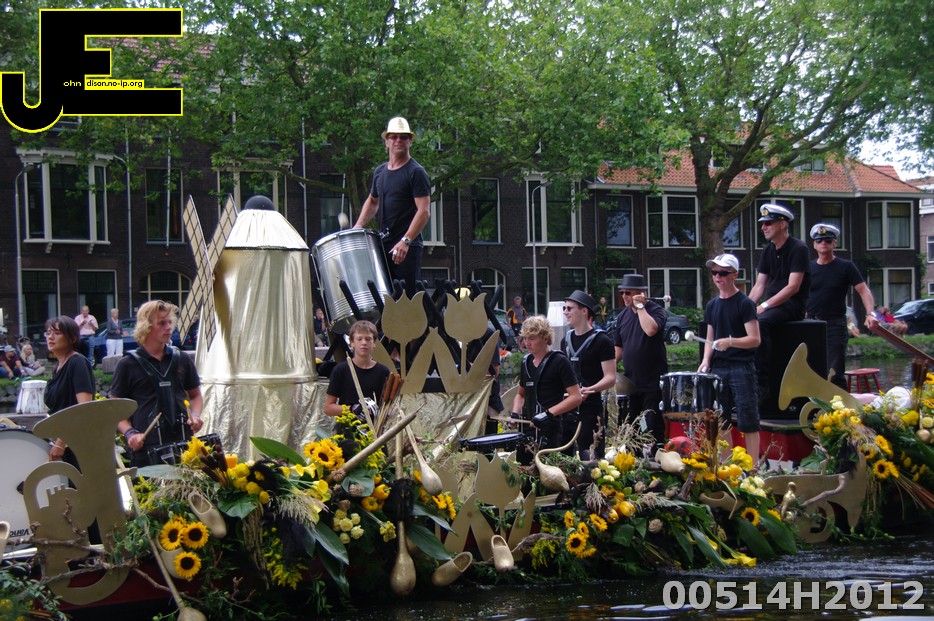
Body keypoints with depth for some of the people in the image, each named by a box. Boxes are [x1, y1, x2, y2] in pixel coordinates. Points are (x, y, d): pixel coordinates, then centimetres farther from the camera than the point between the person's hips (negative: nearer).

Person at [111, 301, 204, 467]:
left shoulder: (182, 360, 14)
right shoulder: (127, 365, 4)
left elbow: (195, 395, 25)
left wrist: (195, 415, 4)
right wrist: (129, 433, -10)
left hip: (183, 444, 3)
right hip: (146, 449, -3)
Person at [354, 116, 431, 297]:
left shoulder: (416, 172, -6)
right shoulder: (380, 171, 15)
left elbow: (423, 211, -14)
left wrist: (405, 241, -23)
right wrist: (359, 225, 15)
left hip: (407, 248, -6)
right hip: (383, 245, 7)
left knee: (407, 297, -9)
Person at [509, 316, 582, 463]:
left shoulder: (559, 361, -6)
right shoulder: (526, 362, 13)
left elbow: (575, 397, -11)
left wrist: (549, 413, -20)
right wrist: (515, 413, 6)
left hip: (554, 431, -6)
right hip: (530, 428, 6)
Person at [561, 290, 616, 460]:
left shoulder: (601, 341, -7)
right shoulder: (566, 340, 15)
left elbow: (610, 378, -12)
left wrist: (588, 390, -26)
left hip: (592, 409, -7)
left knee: (592, 458, -9)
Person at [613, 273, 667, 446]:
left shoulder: (656, 311, -7)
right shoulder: (623, 315, 11)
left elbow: (651, 330, -29)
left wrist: (640, 307, -18)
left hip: (653, 381, -6)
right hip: (630, 381, 6)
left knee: (654, 426, -6)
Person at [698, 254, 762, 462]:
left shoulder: (745, 304, -6)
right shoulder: (712, 306, 13)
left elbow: (754, 339, -11)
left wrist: (730, 341, -26)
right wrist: (706, 360, 1)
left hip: (742, 368, -6)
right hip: (718, 368, 6)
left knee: (748, 421, -7)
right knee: (721, 422, 9)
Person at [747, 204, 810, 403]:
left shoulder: (798, 249, -9)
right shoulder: (768, 251, 15)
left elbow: (793, 287, -17)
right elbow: (759, 285, 13)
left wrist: (764, 306, -23)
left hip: (793, 305, -8)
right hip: (772, 303, 8)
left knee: (760, 323, -34)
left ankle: (763, 385, -33)